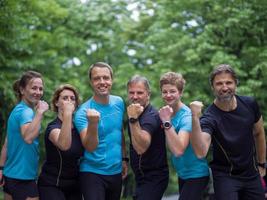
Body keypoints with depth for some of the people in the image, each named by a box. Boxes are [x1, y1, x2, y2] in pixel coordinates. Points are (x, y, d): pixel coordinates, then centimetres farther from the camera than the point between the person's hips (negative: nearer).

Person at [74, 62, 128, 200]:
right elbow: (90, 147, -26)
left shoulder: (119, 102, 2)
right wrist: (92, 123, -41)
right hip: (92, 173, -5)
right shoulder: (83, 112, -15)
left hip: (116, 172, 6)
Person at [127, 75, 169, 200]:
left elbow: (141, 148, -34)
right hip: (142, 177, 10)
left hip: (153, 179, -10)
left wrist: (133, 119, -38)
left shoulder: (150, 116, -19)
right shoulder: (138, 113, 10)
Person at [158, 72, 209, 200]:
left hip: (196, 175, -8)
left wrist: (167, 121, -34)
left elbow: (178, 150, -33)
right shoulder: (167, 113, 1)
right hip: (182, 174, 8)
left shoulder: (187, 116, -22)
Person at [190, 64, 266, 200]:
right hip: (225, 177, -4)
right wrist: (195, 118, -49)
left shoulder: (250, 104, -7)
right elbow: (201, 153, -39)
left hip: (252, 174, 5)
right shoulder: (209, 118, -22)